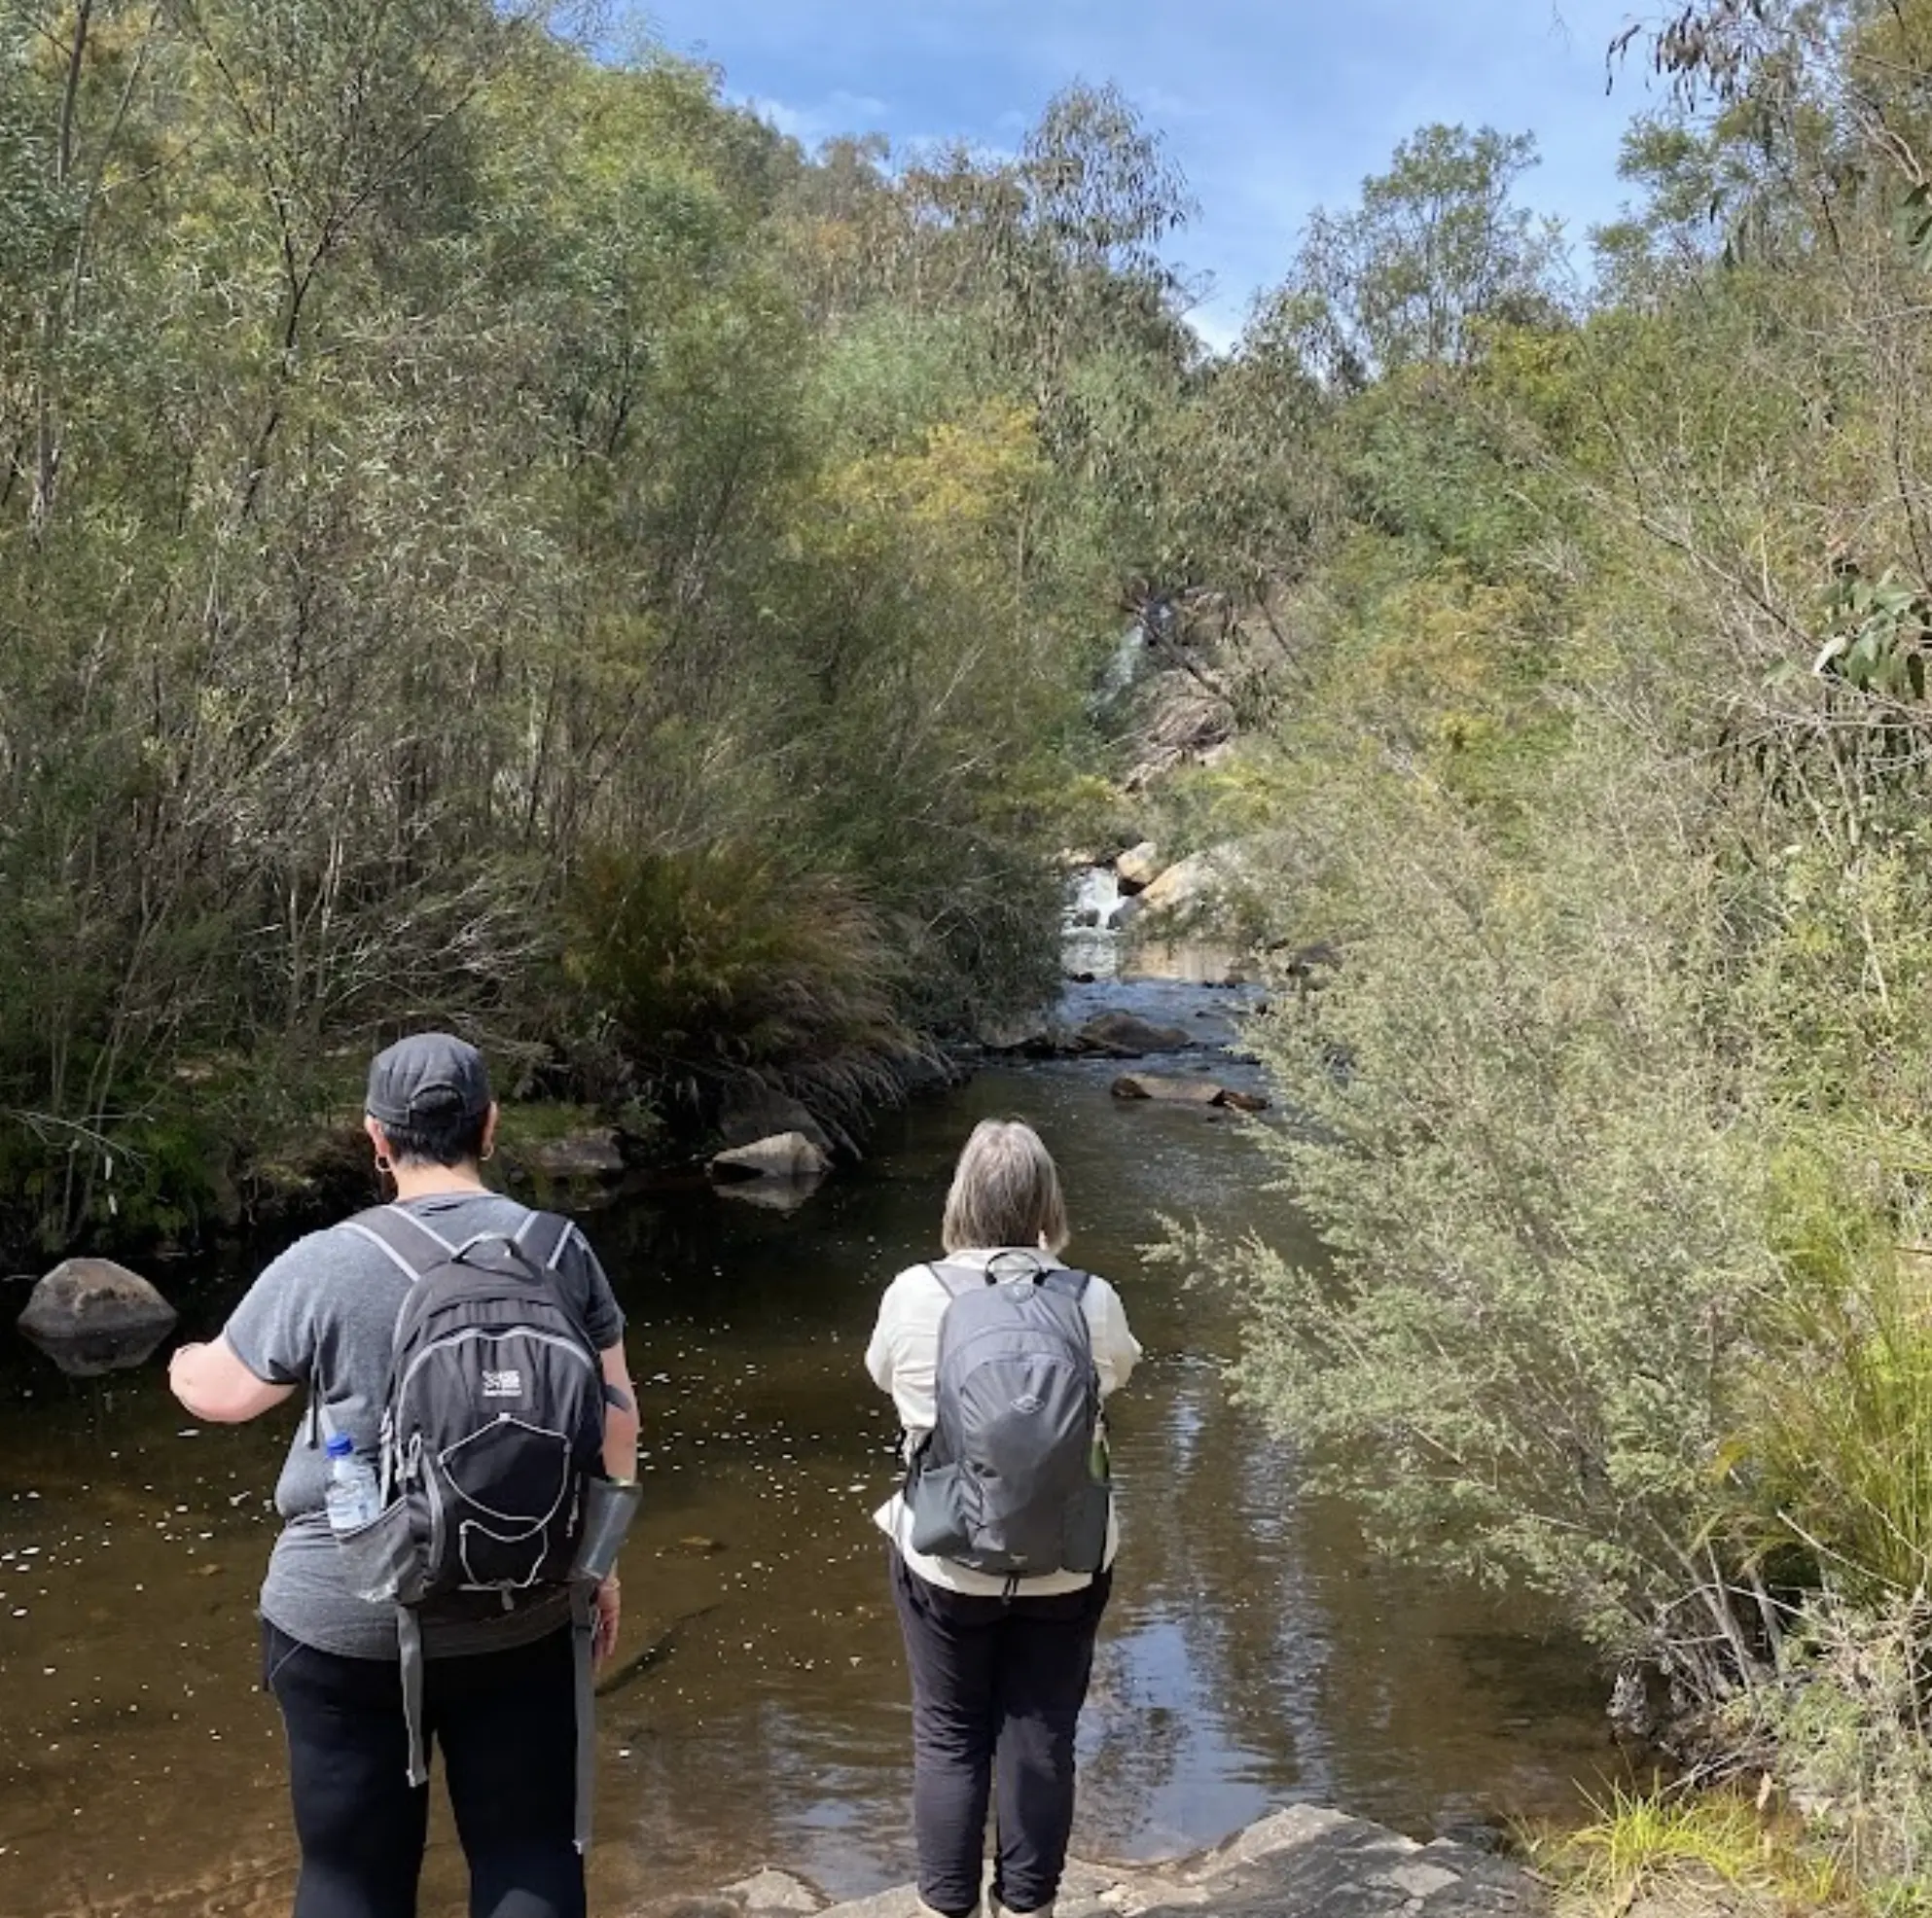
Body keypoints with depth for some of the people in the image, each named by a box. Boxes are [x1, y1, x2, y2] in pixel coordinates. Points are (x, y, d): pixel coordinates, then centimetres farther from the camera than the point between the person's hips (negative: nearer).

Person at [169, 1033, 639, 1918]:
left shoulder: (324, 1266, -12)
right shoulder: (561, 1249, -4)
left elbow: (220, 1392, 2)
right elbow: (614, 1417, 3)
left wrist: (183, 1365, 26)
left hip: (349, 1624, -2)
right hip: (521, 1615, 2)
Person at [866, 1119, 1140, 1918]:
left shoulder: (914, 1294, -15)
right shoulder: (1092, 1301, -13)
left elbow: (883, 1373, 6)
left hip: (944, 1561, 0)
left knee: (948, 1738, 16)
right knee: (1040, 1738, 14)